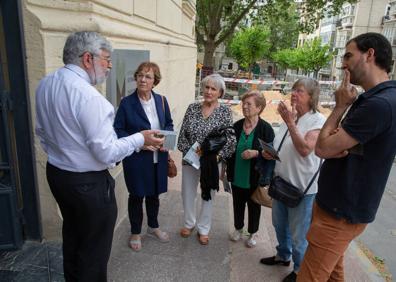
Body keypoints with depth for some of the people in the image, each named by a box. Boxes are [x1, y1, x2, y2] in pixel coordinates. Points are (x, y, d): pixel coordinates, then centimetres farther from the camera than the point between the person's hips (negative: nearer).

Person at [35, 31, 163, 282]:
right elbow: (107, 153, -25)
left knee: (72, 234, 28)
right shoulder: (88, 95, -26)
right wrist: (141, 139, -12)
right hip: (88, 183, -9)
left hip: (55, 173, 9)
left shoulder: (45, 84, 2)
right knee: (94, 248, 11)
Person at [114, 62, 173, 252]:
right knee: (136, 196, 13)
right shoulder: (127, 103, -12)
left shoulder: (161, 100, 0)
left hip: (158, 158, 4)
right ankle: (135, 233, 35)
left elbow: (169, 124, 11)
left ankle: (153, 226, 44)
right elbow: (117, 130, -10)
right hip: (136, 159, -3)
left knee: (154, 194, 21)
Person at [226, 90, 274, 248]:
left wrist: (256, 153, -27)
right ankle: (238, 229, 41)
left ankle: (252, 233, 35)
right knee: (238, 204, 18)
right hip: (237, 176, 4)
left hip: (254, 177, -3)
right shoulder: (236, 126, 1)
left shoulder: (266, 128, -12)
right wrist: (227, 170, 10)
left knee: (254, 206, 14)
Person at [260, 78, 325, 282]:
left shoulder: (318, 120, -14)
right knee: (280, 225, 24)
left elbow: (305, 149, -28)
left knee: (298, 234, 8)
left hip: (302, 187, -7)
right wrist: (269, 153, -2)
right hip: (281, 182, 7)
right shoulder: (289, 117, 7)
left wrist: (290, 122, -28)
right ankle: (283, 256, 47)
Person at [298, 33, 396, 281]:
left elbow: (322, 148, -20)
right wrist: (338, 145, -15)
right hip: (339, 204, 10)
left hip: (342, 212, -10)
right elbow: (332, 146, 9)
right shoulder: (374, 99, 10)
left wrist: (340, 106, -9)